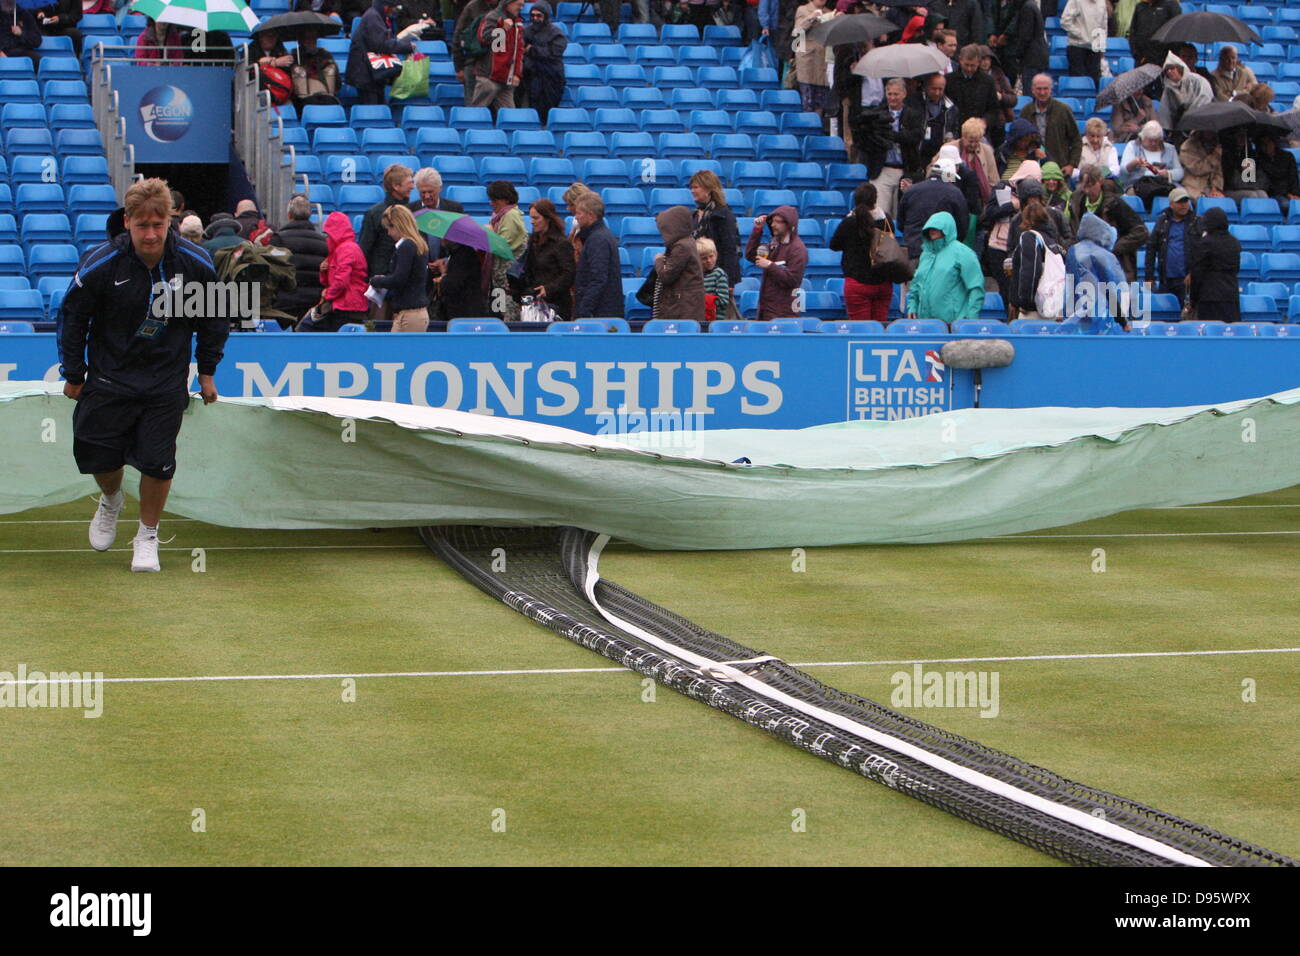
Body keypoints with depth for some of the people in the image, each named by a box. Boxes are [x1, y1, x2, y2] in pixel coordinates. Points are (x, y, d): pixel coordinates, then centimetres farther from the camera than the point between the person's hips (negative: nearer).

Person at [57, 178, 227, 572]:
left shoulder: (195, 263, -12)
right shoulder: (100, 264, -17)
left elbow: (215, 317, 6)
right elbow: (72, 317, -2)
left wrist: (207, 370, 8)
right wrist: (73, 375, 2)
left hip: (167, 382, 0)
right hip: (109, 375, 0)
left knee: (157, 462, -5)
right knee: (98, 454, 2)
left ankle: (147, 536, 16)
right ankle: (111, 500, 37)